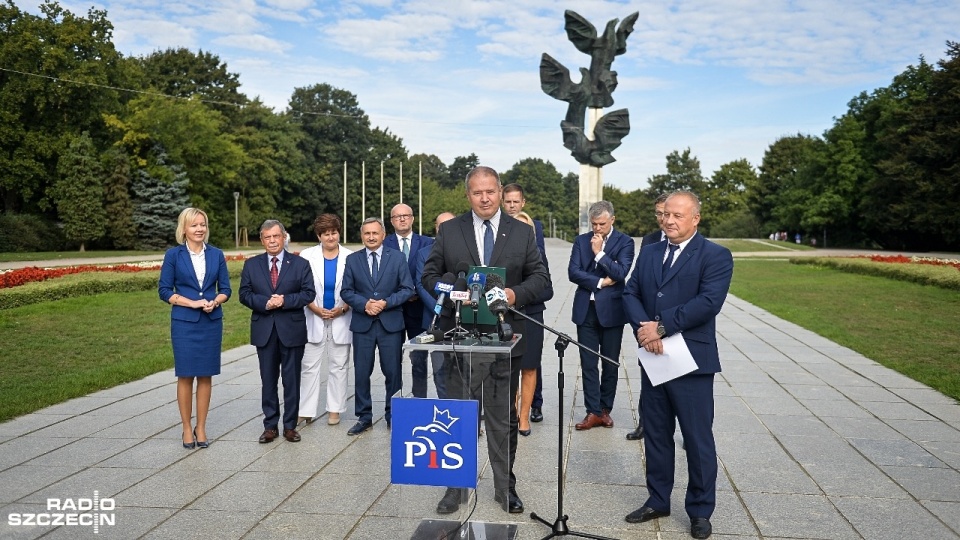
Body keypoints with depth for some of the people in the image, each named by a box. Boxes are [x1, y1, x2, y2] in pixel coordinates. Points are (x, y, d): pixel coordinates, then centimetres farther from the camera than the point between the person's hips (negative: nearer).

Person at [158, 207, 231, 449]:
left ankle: (201, 427, 17)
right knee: (185, 375, 2)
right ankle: (187, 428, 14)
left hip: (212, 322, 2)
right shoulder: (173, 254, -1)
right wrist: (192, 303, -14)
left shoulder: (216, 254, 5)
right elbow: (164, 290, -2)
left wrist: (214, 302, -13)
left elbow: (225, 288, 8)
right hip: (184, 323, -2)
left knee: (206, 375, 6)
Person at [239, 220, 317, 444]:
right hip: (264, 330, 2)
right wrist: (264, 303, -16)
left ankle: (290, 426, 16)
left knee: (291, 381, 5)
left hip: (292, 330, -1)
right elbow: (244, 294, 2)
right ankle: (270, 426, 18)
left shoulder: (300, 264, 2)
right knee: (268, 381, 8)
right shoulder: (251, 265, 7)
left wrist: (285, 300, -18)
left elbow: (309, 293, -4)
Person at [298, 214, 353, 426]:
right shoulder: (307, 256, 0)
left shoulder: (350, 257, -1)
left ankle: (335, 409, 17)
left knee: (338, 366, 7)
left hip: (341, 319, 0)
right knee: (309, 366, 2)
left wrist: (342, 308, -11)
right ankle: (306, 411, 10)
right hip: (314, 319, 0)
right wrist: (316, 309, -10)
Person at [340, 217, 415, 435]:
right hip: (362, 324, 1)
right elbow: (346, 291, 4)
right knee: (361, 372, 5)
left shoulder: (397, 257, 4)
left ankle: (393, 415, 19)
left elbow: (407, 289, 0)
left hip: (391, 323, -1)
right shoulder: (352, 260, 8)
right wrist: (364, 304, -12)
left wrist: (386, 303, -13)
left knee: (393, 372, 5)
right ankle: (364, 417, 17)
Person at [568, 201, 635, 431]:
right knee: (588, 364, 3)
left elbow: (621, 273, -14)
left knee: (610, 364, 8)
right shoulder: (581, 240, 7)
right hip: (586, 310, 2)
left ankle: (605, 409, 22)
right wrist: (600, 282, -10)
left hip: (611, 310, -2)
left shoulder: (624, 242, -2)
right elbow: (573, 272, -3)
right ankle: (593, 411, 9)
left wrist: (599, 253, -14)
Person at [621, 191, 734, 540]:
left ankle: (700, 511, 21)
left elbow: (708, 302, -19)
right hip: (653, 358, 6)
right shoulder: (649, 253, 12)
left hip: (692, 361, -5)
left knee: (698, 440, 5)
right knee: (656, 434, 15)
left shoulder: (716, 256, -6)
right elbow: (630, 293, 5)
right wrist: (643, 328, -13)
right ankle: (657, 501, 29)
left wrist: (661, 326, -20)